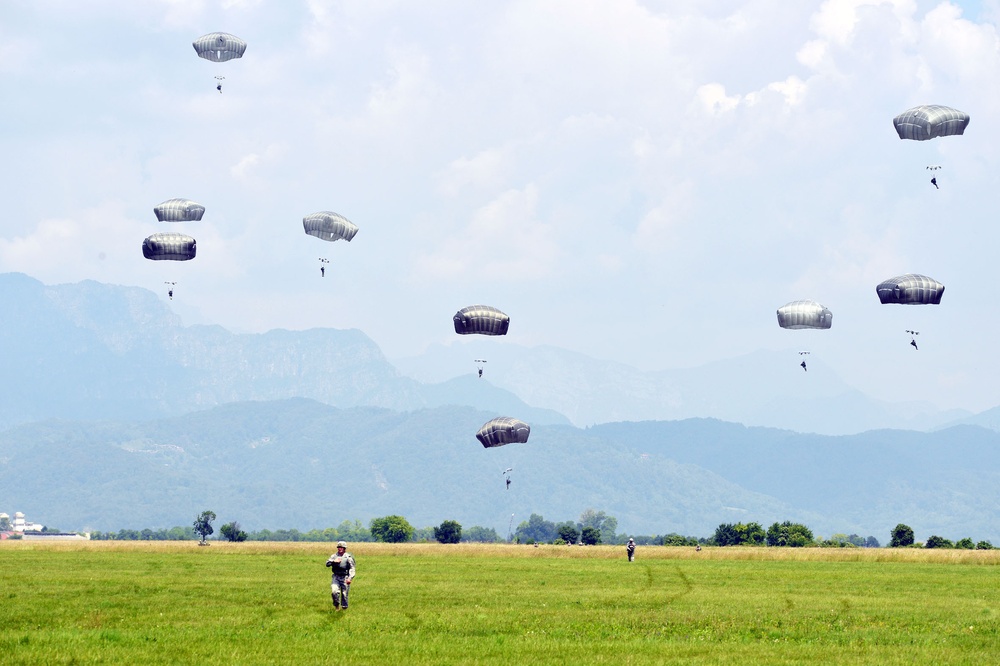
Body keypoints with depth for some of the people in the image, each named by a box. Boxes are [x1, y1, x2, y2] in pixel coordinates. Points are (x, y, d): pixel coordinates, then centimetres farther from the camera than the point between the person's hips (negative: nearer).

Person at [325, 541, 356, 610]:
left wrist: (350, 578, -18)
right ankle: (336, 605, 5)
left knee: (344, 593, -1)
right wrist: (334, 561, -16)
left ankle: (344, 607, 17)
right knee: (334, 591, -15)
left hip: (345, 578, -2)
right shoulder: (334, 556, 8)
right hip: (336, 577, 2)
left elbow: (352, 568, -6)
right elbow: (327, 563, 3)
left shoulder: (348, 557, -3)